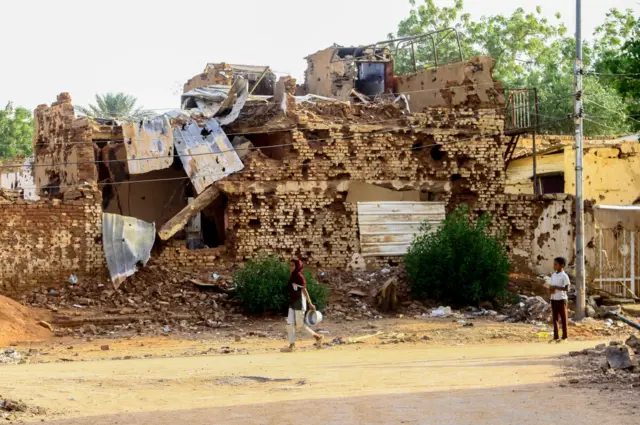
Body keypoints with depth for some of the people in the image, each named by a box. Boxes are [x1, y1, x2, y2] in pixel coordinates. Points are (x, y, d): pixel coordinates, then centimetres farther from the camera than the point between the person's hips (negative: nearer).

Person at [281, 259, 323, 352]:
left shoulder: (299, 277, -14)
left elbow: (304, 291, -17)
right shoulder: (293, 277, 11)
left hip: (299, 304, -9)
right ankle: (291, 345, 6)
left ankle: (317, 337, 13)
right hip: (292, 304, 9)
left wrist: (310, 304, -18)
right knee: (289, 324, 3)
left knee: (300, 325, -1)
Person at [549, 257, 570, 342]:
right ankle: (556, 336, 15)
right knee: (555, 318, 9)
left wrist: (556, 287, -19)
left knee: (563, 318, 1)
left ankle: (564, 337, 7)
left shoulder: (564, 276, -10)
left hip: (561, 299, -7)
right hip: (554, 299, 7)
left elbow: (566, 288, -15)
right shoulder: (553, 275, 11)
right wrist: (551, 289, -5)